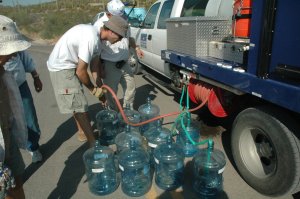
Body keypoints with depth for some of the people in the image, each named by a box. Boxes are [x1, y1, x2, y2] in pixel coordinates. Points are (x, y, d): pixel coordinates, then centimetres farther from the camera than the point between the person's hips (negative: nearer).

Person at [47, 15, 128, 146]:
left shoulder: (97, 37, 2)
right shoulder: (91, 39, -28)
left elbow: (94, 66, 8)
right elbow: (81, 71, -24)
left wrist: (100, 87, 7)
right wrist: (93, 89, -10)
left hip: (70, 65, 10)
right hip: (61, 68, -10)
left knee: (77, 102, 20)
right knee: (79, 105, -8)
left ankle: (82, 132, 38)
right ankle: (94, 143, 2)